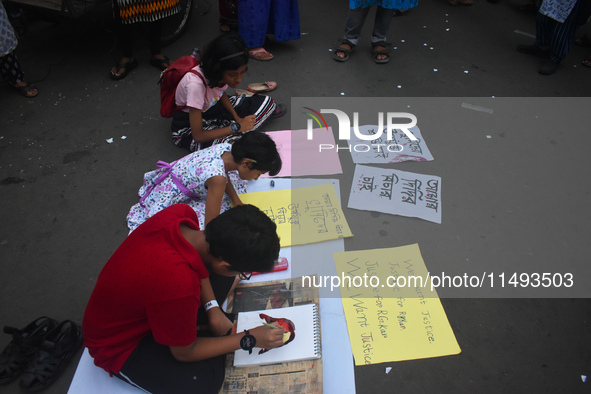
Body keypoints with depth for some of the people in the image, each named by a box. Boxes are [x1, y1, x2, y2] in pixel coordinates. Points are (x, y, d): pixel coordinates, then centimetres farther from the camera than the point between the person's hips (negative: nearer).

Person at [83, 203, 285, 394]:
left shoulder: (180, 213, -24)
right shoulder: (180, 284, -43)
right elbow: (183, 353, -22)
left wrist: (213, 310, -7)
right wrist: (248, 339, -13)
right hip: (120, 343, -7)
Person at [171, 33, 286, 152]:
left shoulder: (227, 74, -19)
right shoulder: (196, 84, -38)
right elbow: (198, 136, -32)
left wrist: (237, 118, -10)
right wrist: (237, 127, -28)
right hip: (189, 128, -6)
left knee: (265, 101, -6)